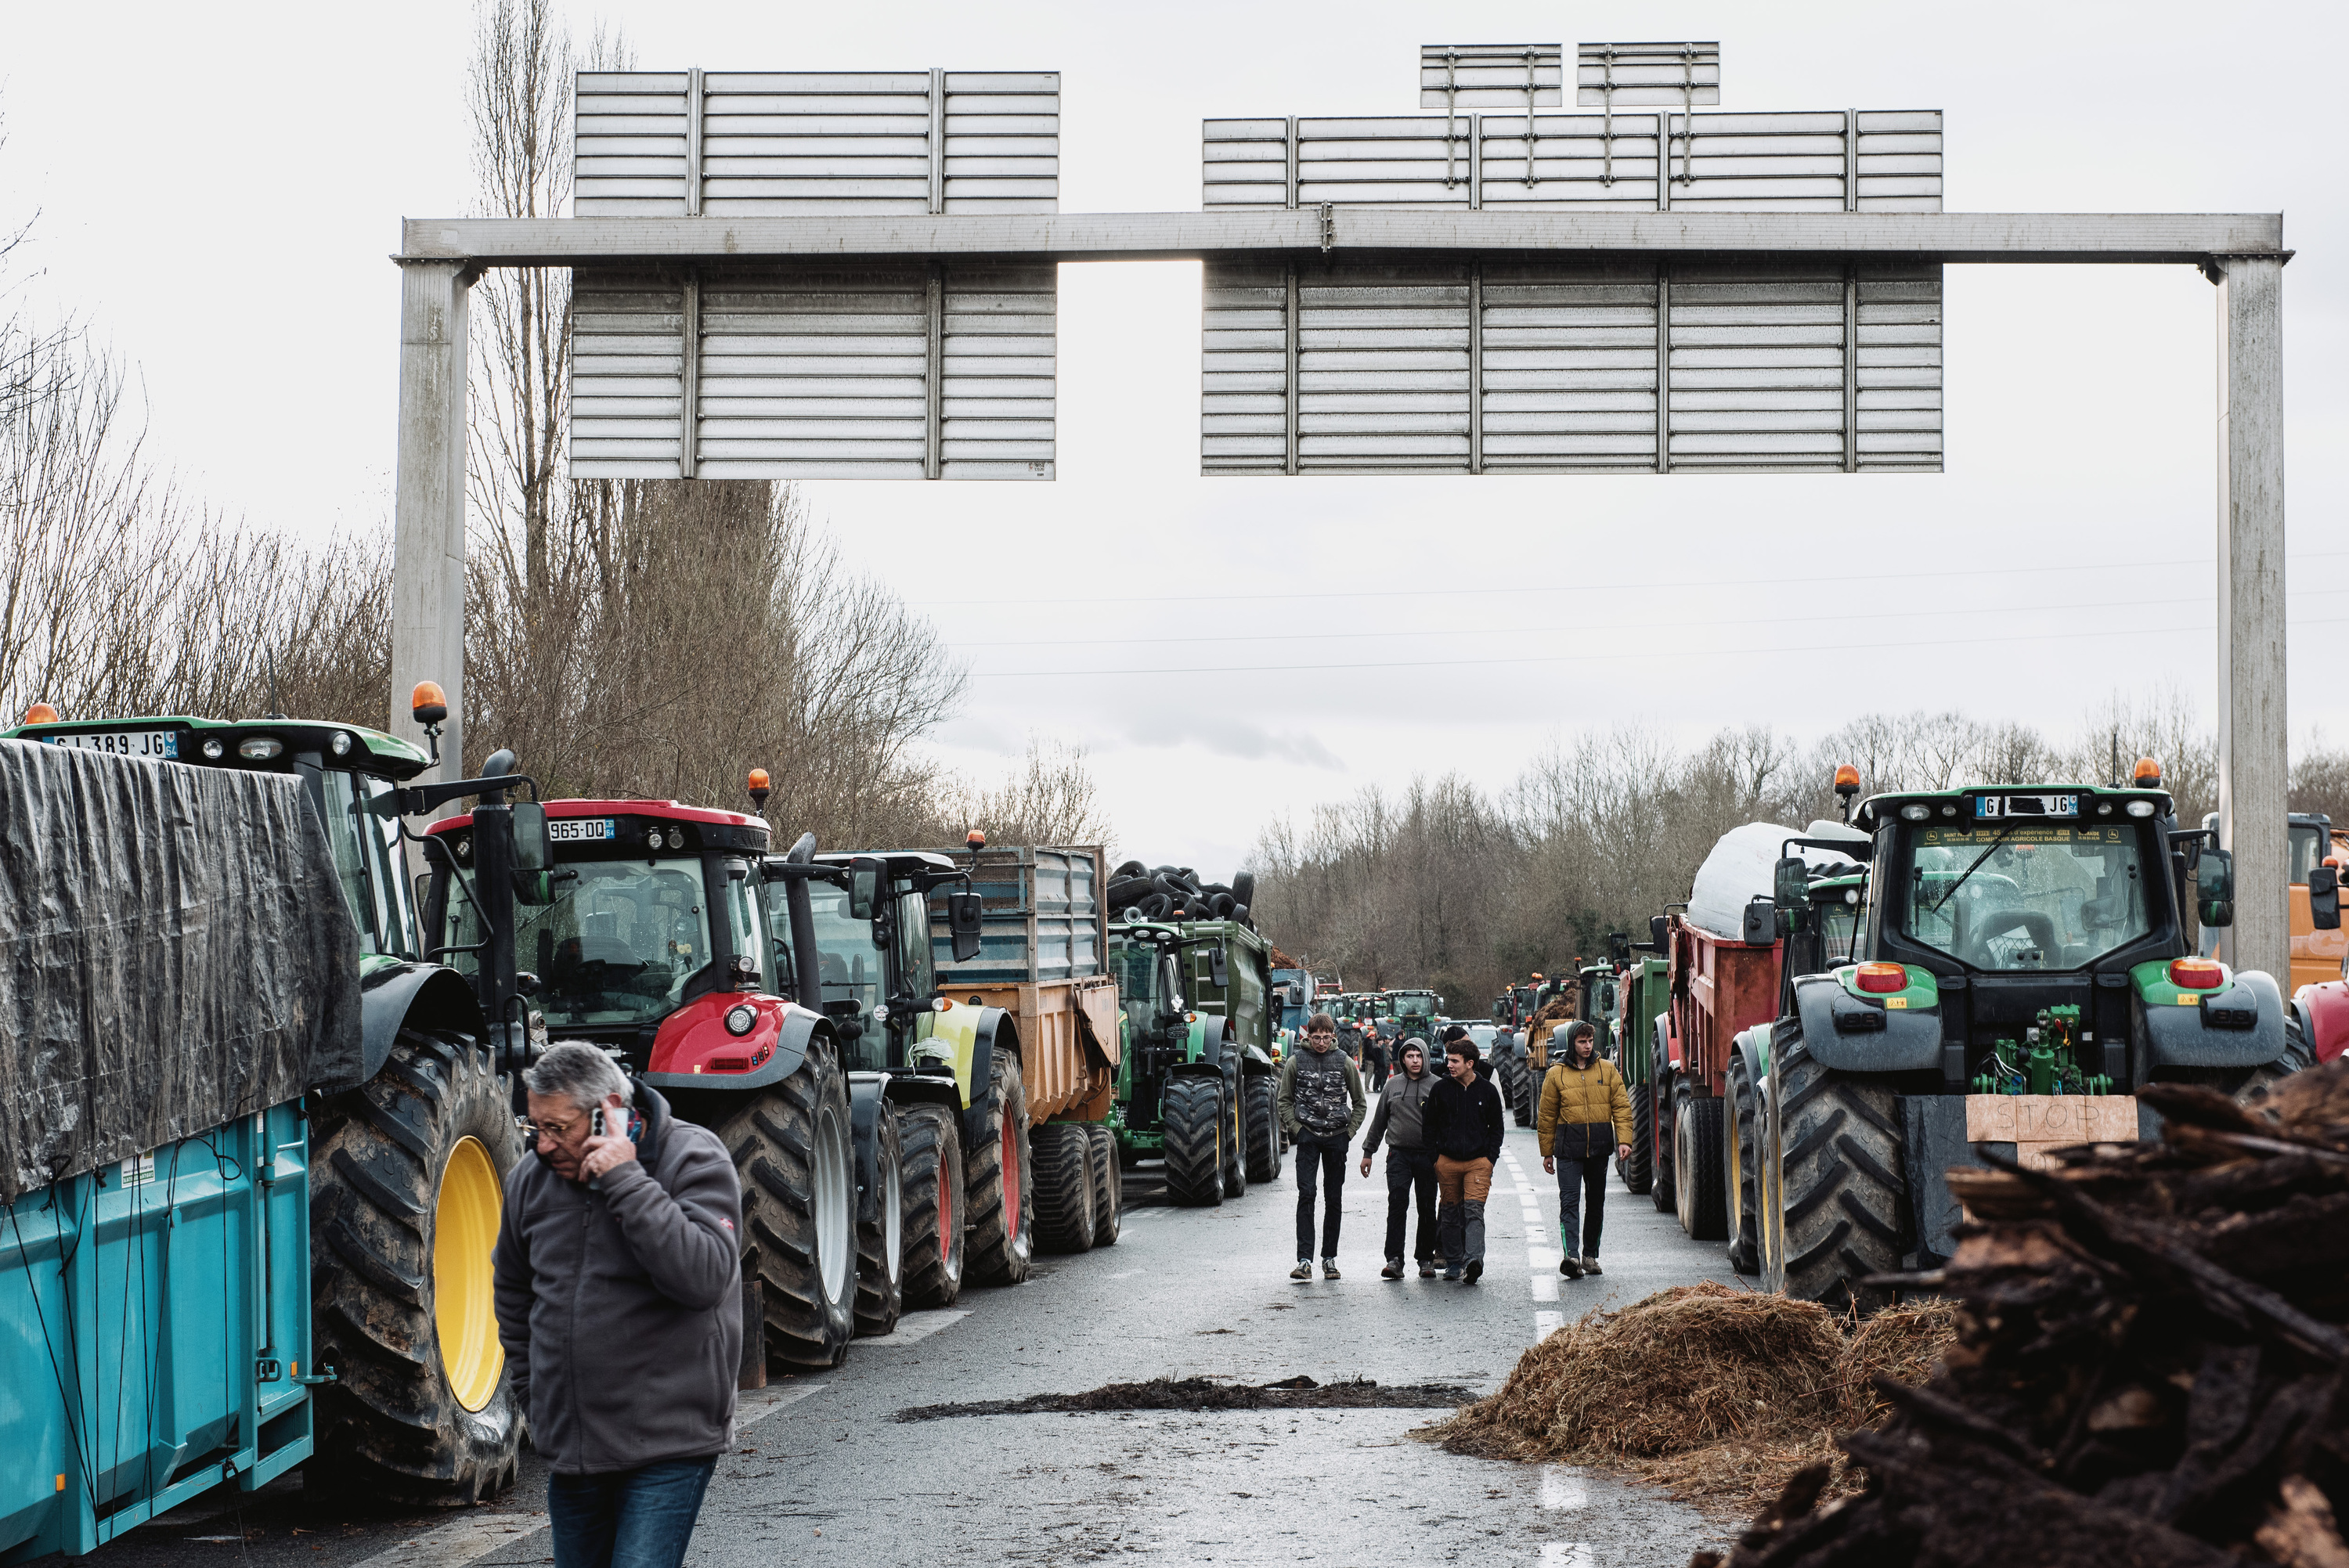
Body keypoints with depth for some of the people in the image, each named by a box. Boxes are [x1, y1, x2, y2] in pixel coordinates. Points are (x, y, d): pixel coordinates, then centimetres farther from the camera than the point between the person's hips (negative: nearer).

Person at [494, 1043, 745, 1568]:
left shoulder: (693, 1159, -10)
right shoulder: (531, 1180, 5)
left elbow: (704, 1278, -26)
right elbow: (513, 1292, 23)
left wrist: (626, 1181, -26)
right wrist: (533, 1395, 19)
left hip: (669, 1449, -6)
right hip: (570, 1447, 6)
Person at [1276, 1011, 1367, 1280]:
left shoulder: (1345, 1063, 3)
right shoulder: (1296, 1062, 2)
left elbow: (1359, 1102, 11)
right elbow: (1284, 1100, 8)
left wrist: (1349, 1131, 2)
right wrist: (1296, 1129, -2)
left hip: (1337, 1137, 1)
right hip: (1308, 1136, -1)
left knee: (1334, 1199, 5)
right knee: (1306, 1195, -11)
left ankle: (1330, 1258, 13)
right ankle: (1304, 1260, -14)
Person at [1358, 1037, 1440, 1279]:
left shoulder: (1436, 1086, 3)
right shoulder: (1392, 1085, 11)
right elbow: (1379, 1120, 18)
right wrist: (1368, 1151, 18)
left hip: (1427, 1155, -1)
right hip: (1398, 1154, 1)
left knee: (1427, 1208, 5)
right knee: (1396, 1203, -11)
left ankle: (1426, 1259, 15)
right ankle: (1394, 1260, -14)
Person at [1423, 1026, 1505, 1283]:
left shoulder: (1487, 1090, 2)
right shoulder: (1441, 1089, 2)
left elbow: (1496, 1127, 10)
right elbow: (1429, 1124, 9)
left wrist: (1491, 1158, 1)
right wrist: (1433, 1158, 4)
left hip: (1478, 1159, -2)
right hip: (1447, 1160, 2)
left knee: (1473, 1210, -14)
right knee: (1451, 1212, 8)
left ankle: (1473, 1260, -26)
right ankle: (1453, 1262, 17)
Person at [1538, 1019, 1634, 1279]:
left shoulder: (1607, 1069, 6)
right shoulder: (1556, 1074, 2)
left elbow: (1621, 1106, 5)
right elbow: (1547, 1116, 7)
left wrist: (1624, 1140, -6)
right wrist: (1547, 1152, 7)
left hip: (1599, 1148, 3)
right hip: (1568, 1148, -3)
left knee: (1596, 1202, 10)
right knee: (1569, 1201, -13)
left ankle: (1590, 1255, 22)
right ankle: (1571, 1255, -24)